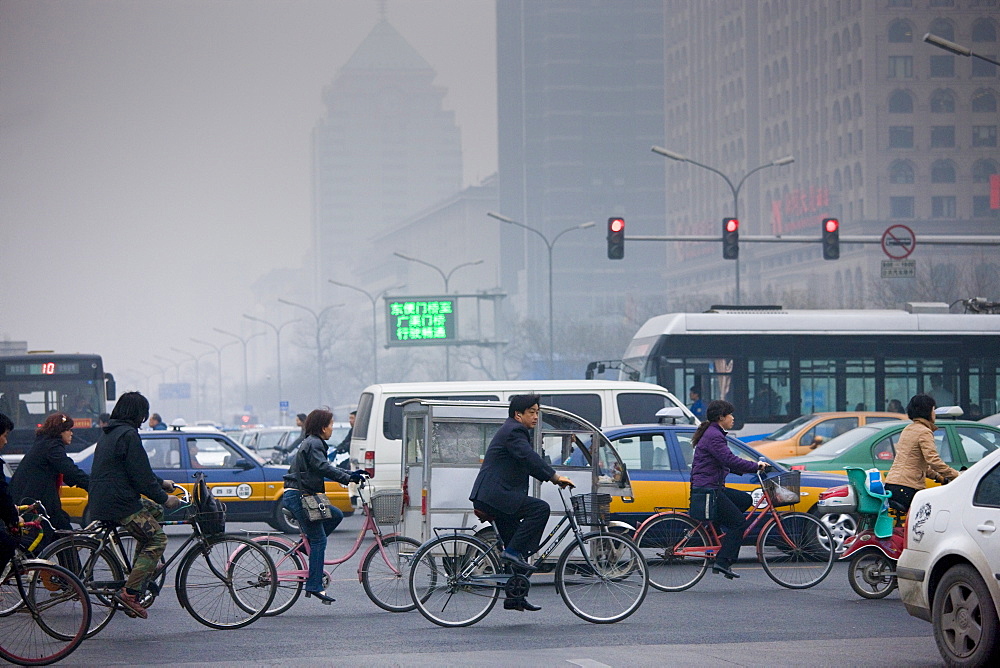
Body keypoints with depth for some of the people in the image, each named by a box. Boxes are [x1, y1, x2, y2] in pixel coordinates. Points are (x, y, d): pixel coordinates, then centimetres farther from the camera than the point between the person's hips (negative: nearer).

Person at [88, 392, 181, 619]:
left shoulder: (109, 434, 18)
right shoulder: (129, 435, -14)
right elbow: (140, 476, -16)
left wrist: (160, 483, 32)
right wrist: (164, 498, -4)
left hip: (100, 502, 10)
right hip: (119, 505, -10)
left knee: (154, 511, 27)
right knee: (158, 539, -6)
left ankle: (139, 575, 22)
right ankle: (130, 592, -16)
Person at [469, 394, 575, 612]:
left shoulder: (514, 431, 23)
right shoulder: (514, 431, -11)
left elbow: (529, 463, 26)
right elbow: (530, 458, -24)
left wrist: (552, 477, 15)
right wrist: (555, 476, -27)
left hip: (491, 496, 11)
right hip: (495, 495, -11)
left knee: (516, 548, 11)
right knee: (540, 508, -22)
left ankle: (514, 597, 13)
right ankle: (513, 551, -18)